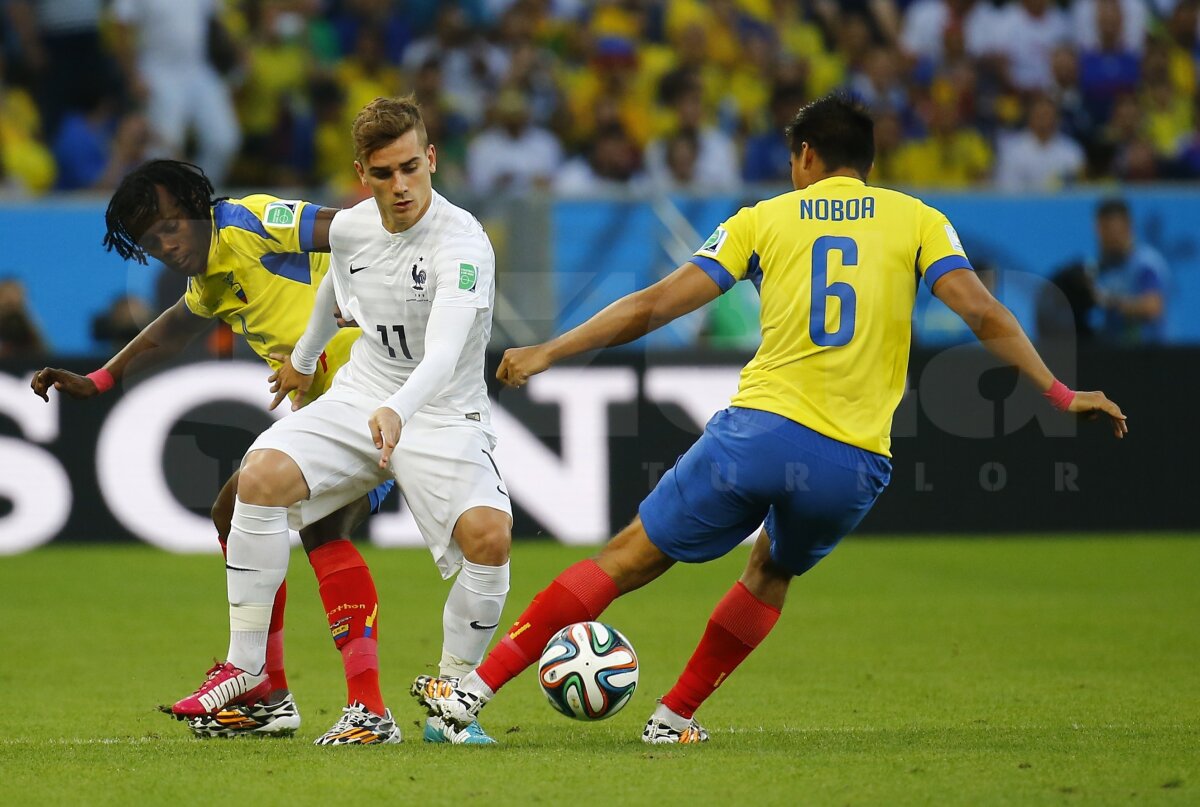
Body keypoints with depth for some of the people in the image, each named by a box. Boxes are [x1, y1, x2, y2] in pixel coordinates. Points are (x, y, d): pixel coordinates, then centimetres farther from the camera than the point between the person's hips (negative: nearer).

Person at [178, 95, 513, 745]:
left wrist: (398, 413, -56)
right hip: (359, 396, 5)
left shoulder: (463, 245, -21)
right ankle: (245, 672, -12)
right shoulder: (349, 228, -1)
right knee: (262, 473, -23)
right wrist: (303, 357, 41)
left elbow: (442, 355, -37)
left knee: (488, 534, -30)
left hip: (442, 415, -5)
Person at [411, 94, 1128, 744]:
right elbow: (985, 315, 0)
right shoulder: (917, 220, 11)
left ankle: (476, 689, 1)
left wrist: (549, 353, 13)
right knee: (771, 572, 31)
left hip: (760, 429, -1)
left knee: (630, 558, 6)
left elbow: (654, 306, 6)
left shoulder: (765, 219, 10)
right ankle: (674, 717, 26)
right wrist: (1061, 394, 6)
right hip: (856, 465, 1)